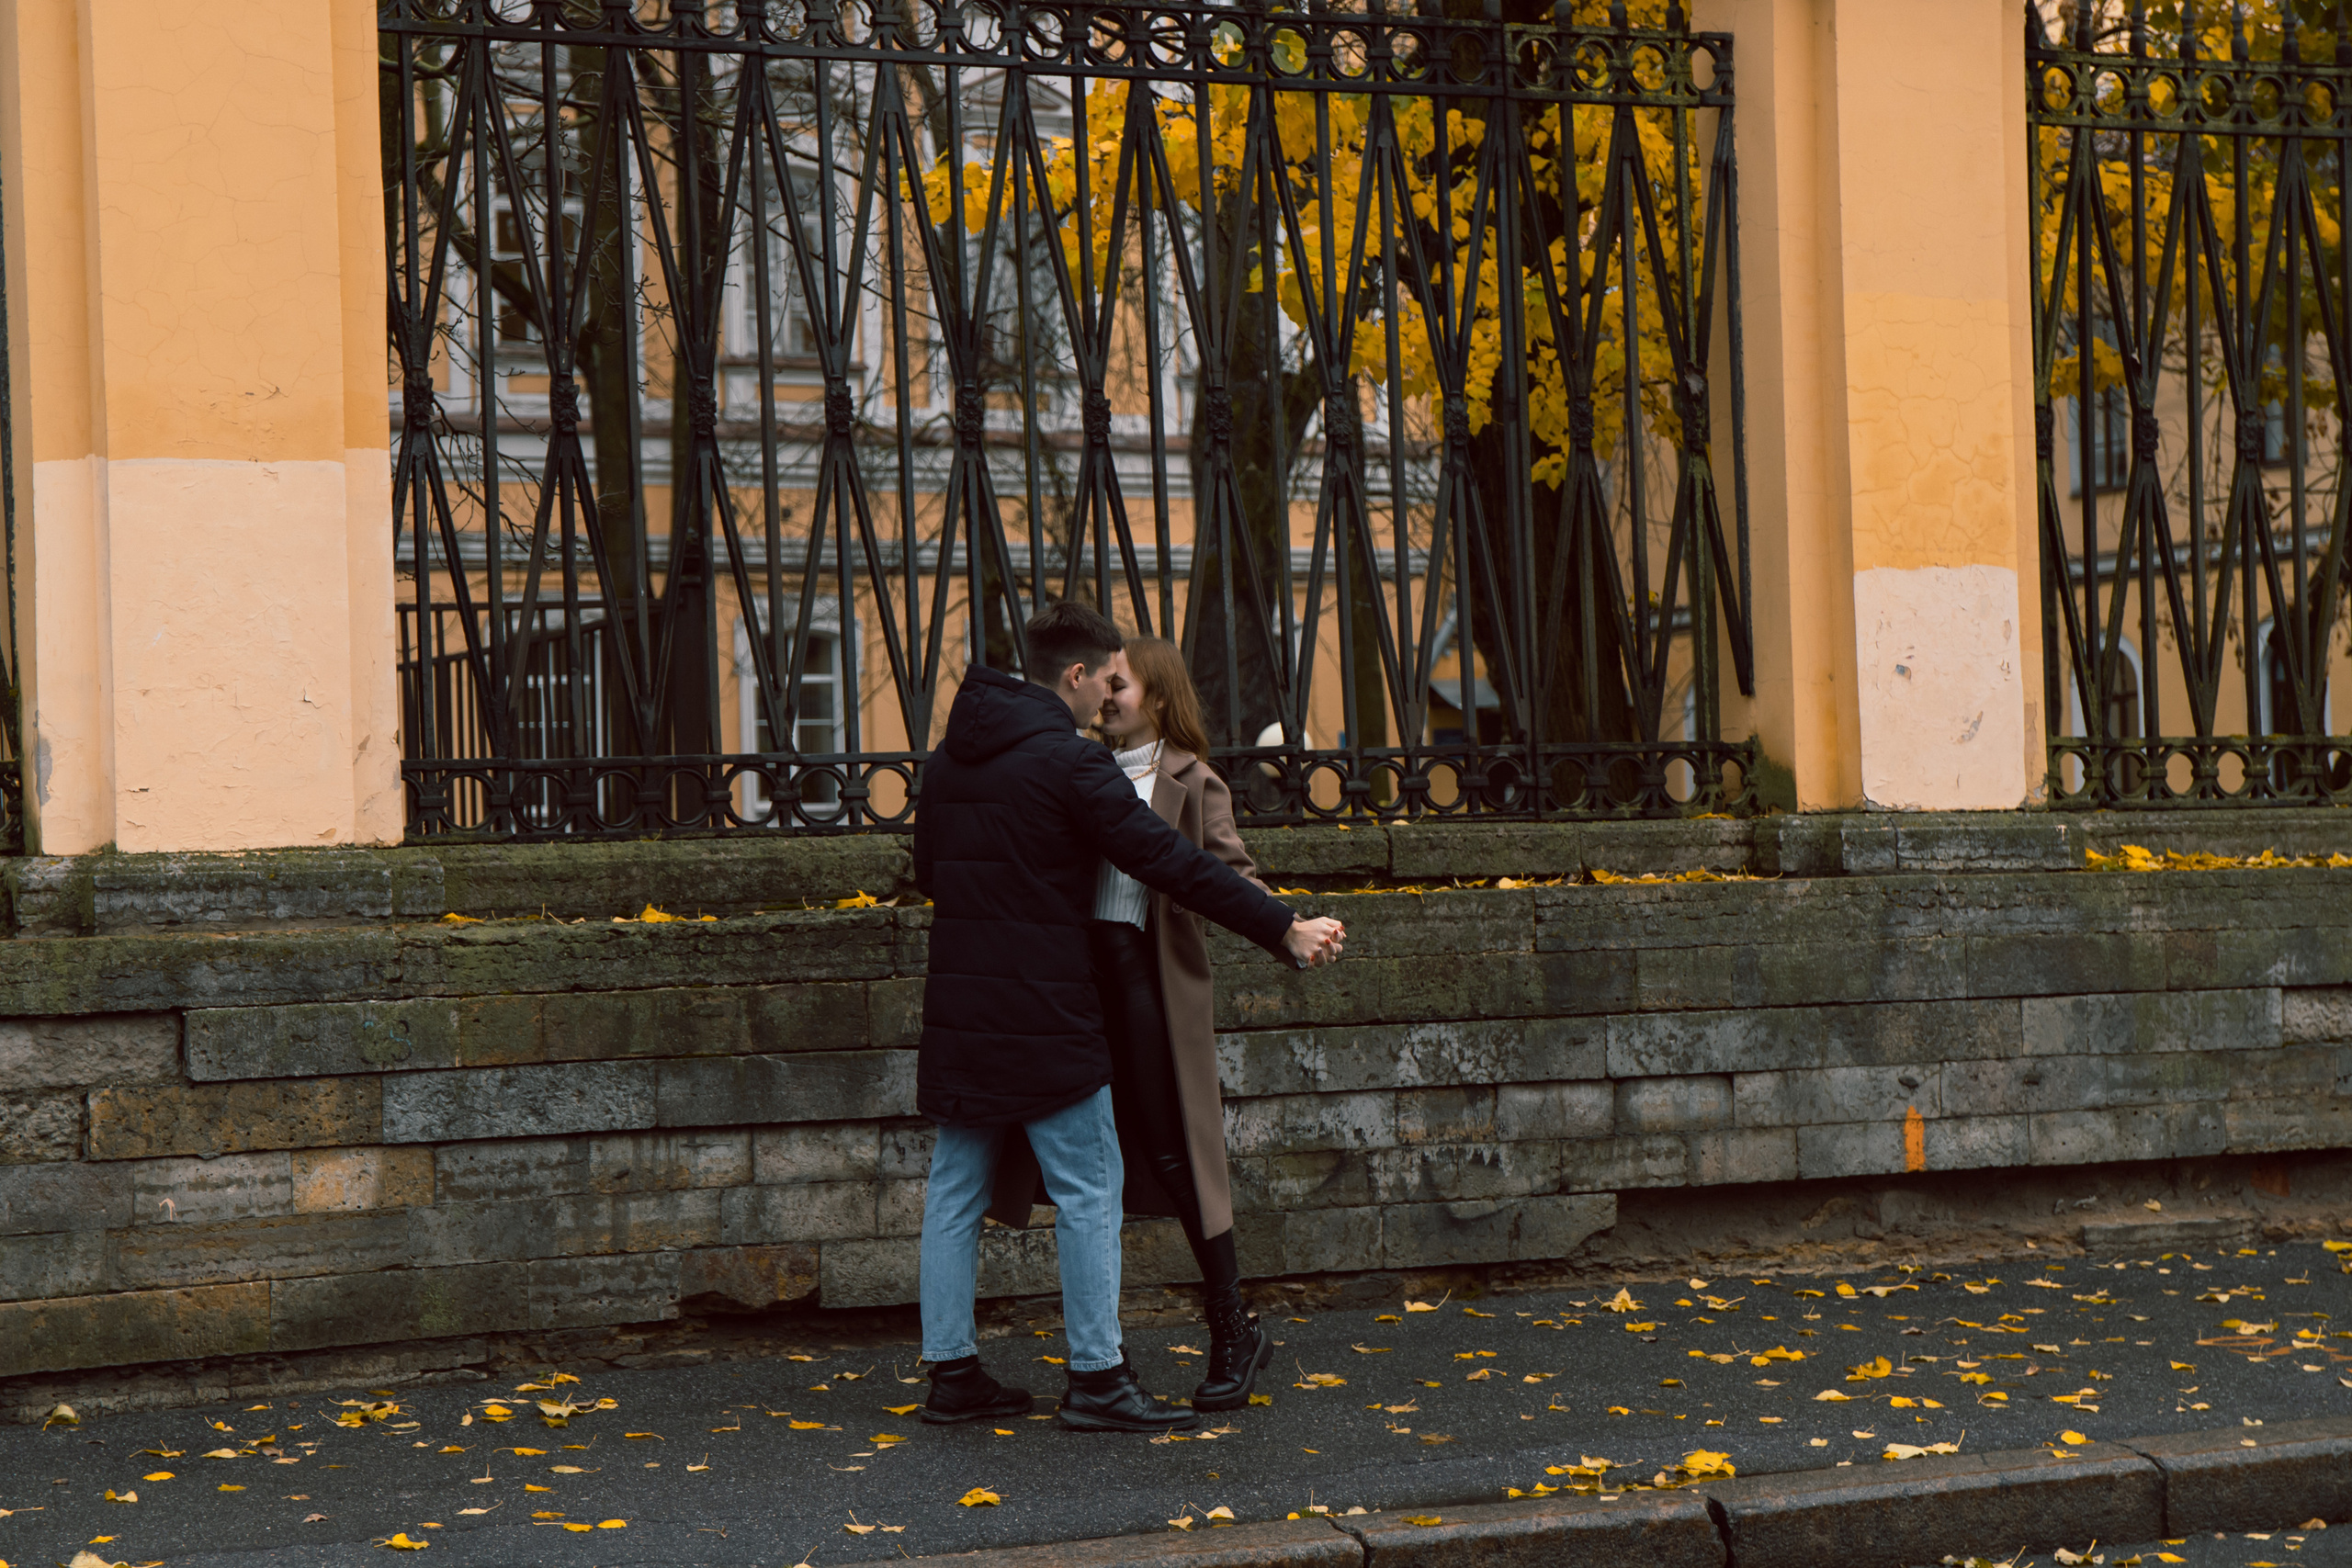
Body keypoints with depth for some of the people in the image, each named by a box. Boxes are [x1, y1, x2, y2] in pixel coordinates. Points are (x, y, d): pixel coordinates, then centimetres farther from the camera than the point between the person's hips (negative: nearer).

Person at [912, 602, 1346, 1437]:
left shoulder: (947, 759, 11)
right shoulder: (1068, 759, -13)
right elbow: (1169, 861, -15)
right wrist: (1283, 928, -12)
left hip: (959, 1012, 8)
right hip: (1043, 1015, -8)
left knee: (957, 1190, 11)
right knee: (1088, 1192, 0)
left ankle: (951, 1369, 14)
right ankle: (1097, 1377, 2)